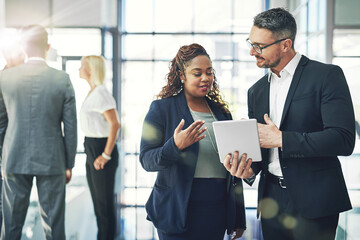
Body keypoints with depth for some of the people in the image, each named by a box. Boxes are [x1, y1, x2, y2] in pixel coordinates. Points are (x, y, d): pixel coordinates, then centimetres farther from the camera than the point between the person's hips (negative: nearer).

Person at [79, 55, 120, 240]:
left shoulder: (101, 93, -17)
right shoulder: (92, 93, 13)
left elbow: (115, 124, -24)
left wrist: (106, 155, -22)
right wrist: (93, 154, 16)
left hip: (101, 149, -10)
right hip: (91, 149, 10)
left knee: (105, 204, -1)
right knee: (97, 202, 17)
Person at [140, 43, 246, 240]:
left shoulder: (221, 112, 13)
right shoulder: (162, 109, -2)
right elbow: (146, 160, -8)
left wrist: (239, 218, 14)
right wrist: (175, 146, -28)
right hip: (179, 212, -4)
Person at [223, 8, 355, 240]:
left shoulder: (327, 76, -7)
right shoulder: (257, 90, 13)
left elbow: (343, 139, -17)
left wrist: (281, 139, -17)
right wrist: (249, 168, -6)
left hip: (314, 203, -5)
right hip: (272, 201, 6)